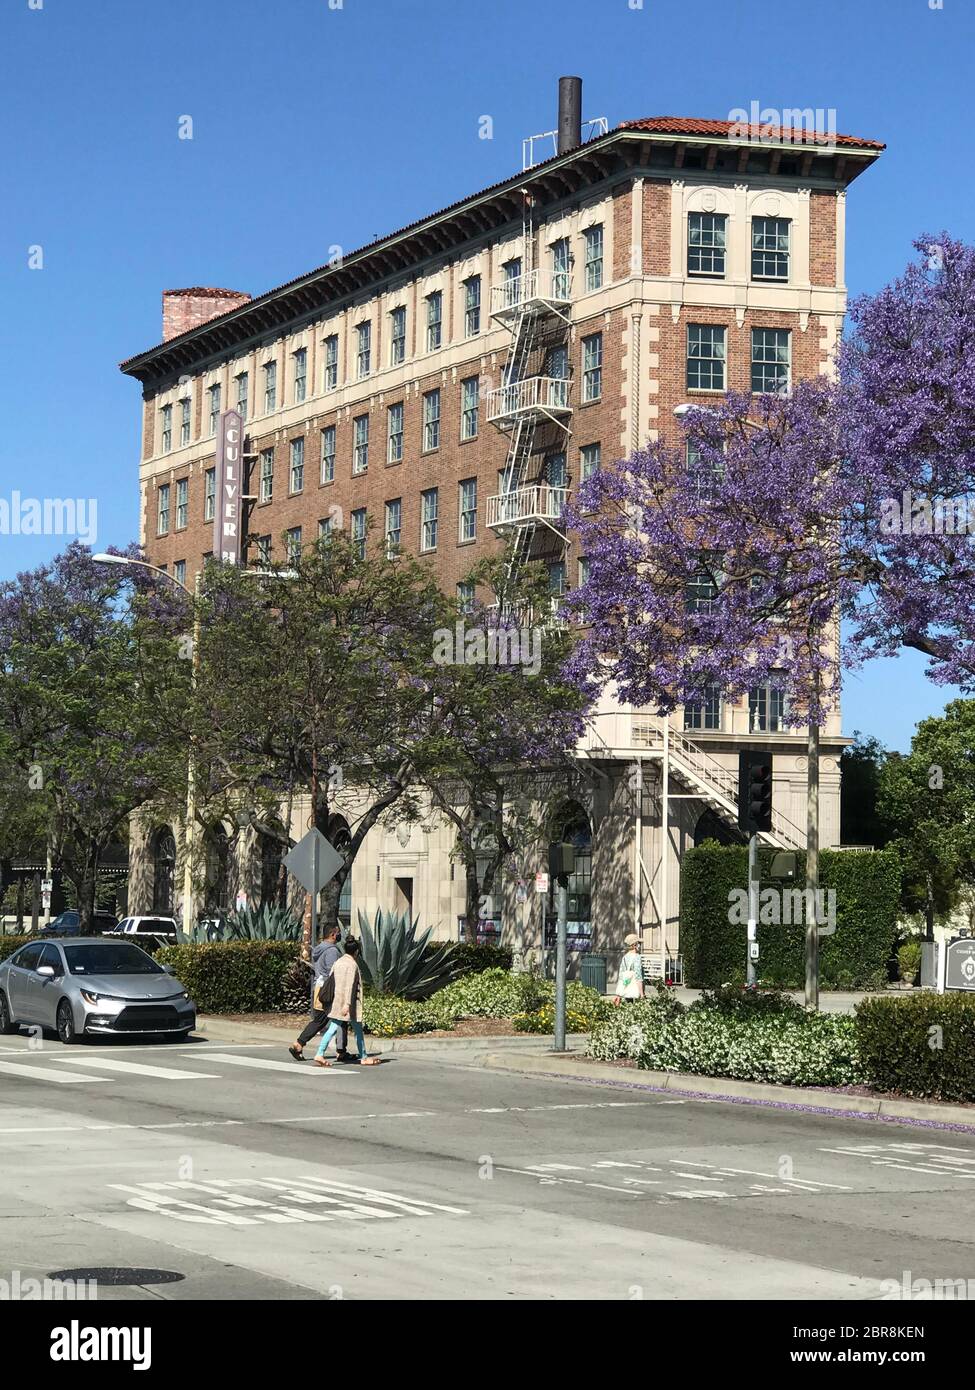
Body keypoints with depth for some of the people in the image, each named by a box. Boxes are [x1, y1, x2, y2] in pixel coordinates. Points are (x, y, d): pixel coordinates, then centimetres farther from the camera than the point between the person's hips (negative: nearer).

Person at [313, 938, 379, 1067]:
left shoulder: (337, 963, 9)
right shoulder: (352, 964, -13)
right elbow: (349, 985, -21)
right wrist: (347, 1004, -26)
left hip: (336, 1002, 6)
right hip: (349, 1004, -6)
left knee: (332, 1029, 3)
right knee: (358, 1030, 8)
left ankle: (320, 1055, -10)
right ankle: (363, 1058, 17)